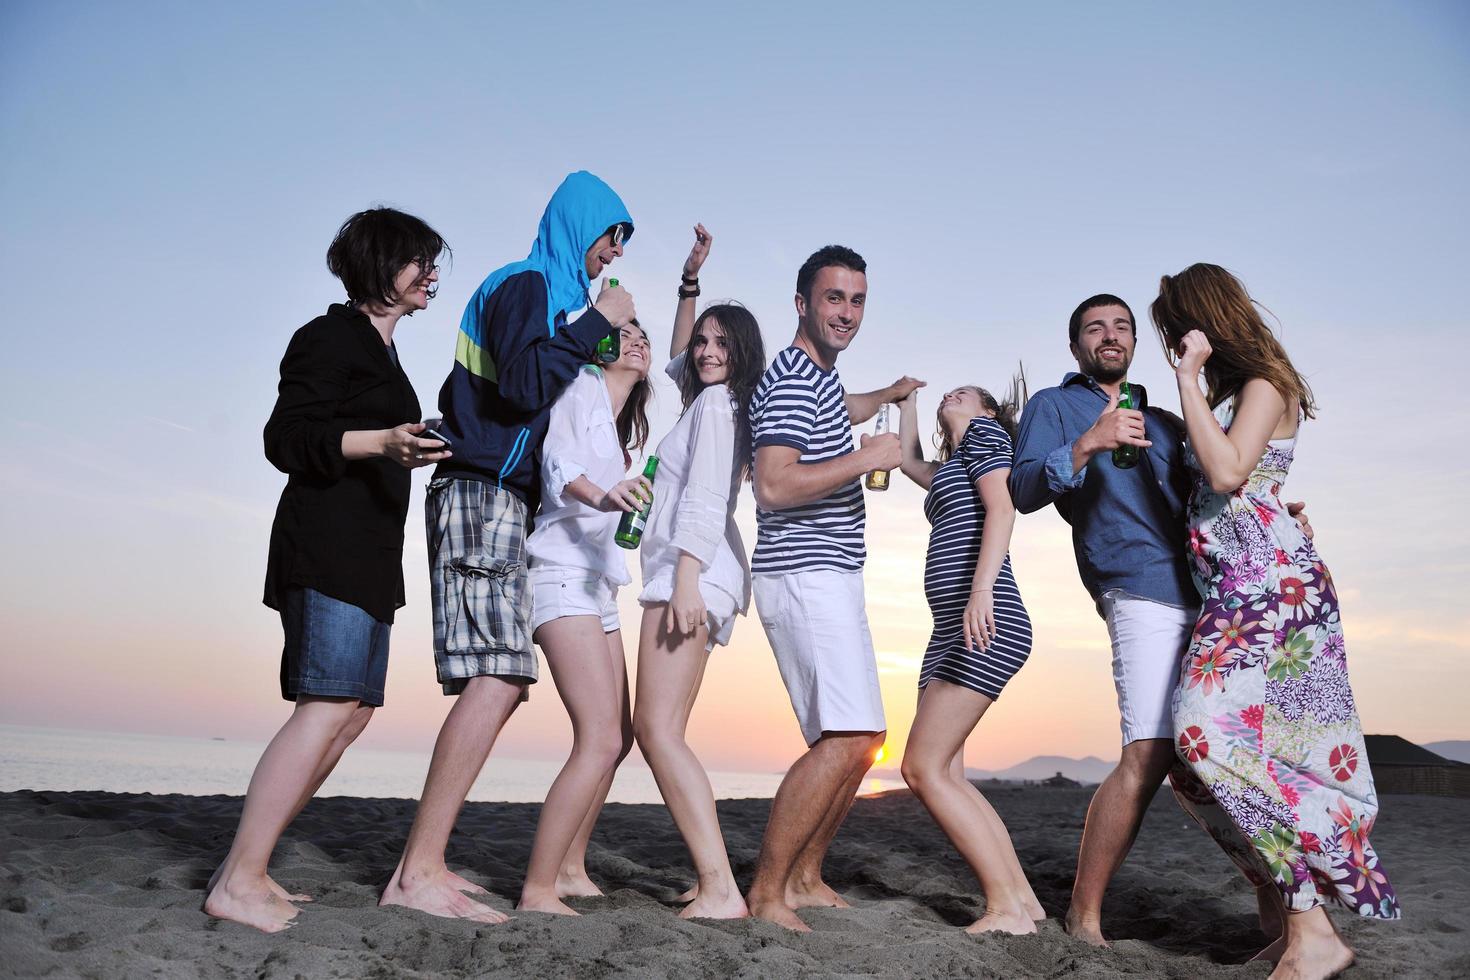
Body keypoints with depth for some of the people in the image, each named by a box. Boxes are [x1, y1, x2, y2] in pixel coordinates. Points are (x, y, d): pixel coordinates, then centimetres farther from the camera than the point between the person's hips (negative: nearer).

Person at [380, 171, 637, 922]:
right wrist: (596, 324, -8)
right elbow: (525, 386, -16)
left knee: (495, 683, 5)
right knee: (498, 677, -19)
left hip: (502, 502, 10)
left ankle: (425, 861, 8)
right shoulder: (524, 284, -2)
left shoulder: (549, 295, 26)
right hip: (481, 496, -10)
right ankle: (417, 874, -19)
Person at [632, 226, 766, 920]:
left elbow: (705, 498, -15)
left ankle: (721, 890, -23)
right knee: (663, 731, 8)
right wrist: (690, 281, 32)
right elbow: (677, 360, 40)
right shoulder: (715, 401, 22)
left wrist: (685, 578, -24)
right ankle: (710, 876, 7)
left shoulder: (716, 404, -4)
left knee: (656, 729, -18)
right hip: (694, 578, 10)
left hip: (691, 572, -10)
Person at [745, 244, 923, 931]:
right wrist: (865, 459, -19)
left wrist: (889, 396, 57)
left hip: (829, 580, 11)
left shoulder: (820, 376, 21)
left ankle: (803, 878, 20)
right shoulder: (792, 377, -11)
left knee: (860, 737, 13)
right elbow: (773, 487, -24)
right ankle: (765, 893, -12)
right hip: (806, 576, -11)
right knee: (846, 739, -19)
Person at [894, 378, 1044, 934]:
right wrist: (908, 394, 46)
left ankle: (1008, 907, -11)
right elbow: (907, 459, 47)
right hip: (953, 631, 9)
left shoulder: (986, 431, 4)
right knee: (944, 774, 3)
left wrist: (982, 588, -25)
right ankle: (1023, 898, 7)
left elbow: (1002, 509, -12)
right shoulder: (949, 469, 28)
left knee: (923, 768, -15)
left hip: (986, 626, -9)